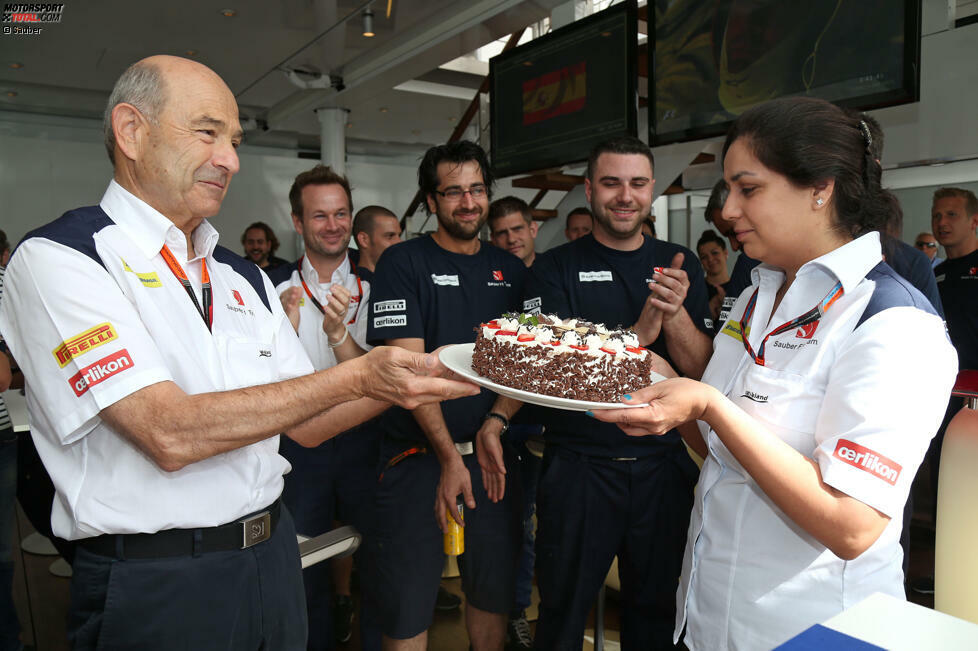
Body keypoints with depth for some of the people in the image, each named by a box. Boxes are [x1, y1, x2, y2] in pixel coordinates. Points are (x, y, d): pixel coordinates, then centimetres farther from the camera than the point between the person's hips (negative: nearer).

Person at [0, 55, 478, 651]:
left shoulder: (246, 280, 8)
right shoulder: (57, 260, -13)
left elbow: (305, 422, 7)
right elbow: (169, 433, -24)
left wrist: (411, 379, -8)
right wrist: (357, 376, -23)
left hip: (274, 557, 7)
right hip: (155, 586, -6)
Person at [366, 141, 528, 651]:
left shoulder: (511, 270, 9)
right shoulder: (403, 263, -4)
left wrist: (496, 423, -9)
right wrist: (449, 456, -16)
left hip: (491, 454, 4)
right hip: (419, 456, -4)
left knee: (494, 590, 17)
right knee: (406, 604, 6)